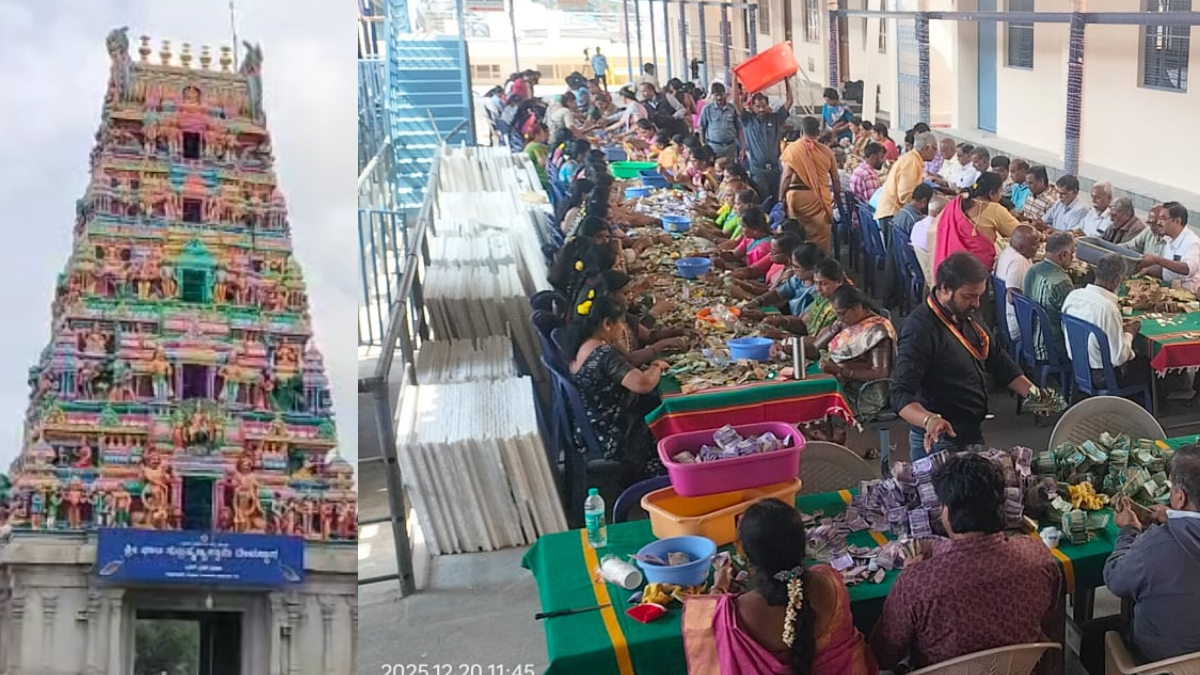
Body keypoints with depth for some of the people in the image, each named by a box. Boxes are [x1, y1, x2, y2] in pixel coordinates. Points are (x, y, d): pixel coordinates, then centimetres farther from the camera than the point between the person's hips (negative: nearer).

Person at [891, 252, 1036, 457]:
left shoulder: (968, 316, 5)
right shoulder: (920, 330, -23)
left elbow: (996, 360, 20)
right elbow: (901, 395, -29)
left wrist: (1031, 391, 9)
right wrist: (929, 420, -48)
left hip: (972, 436, 9)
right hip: (938, 442, -9)